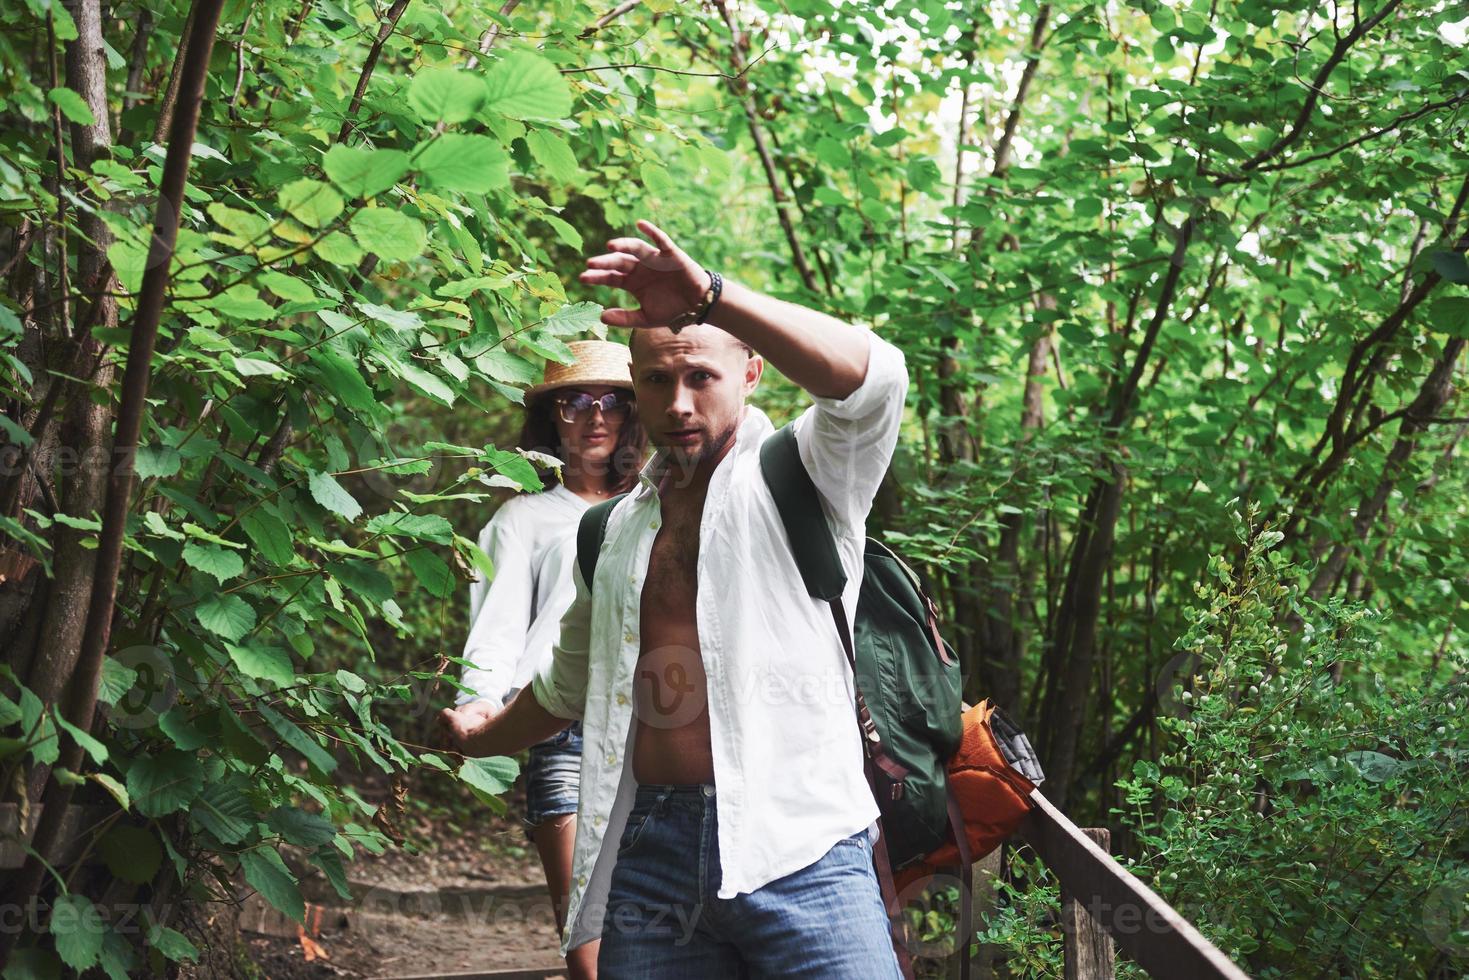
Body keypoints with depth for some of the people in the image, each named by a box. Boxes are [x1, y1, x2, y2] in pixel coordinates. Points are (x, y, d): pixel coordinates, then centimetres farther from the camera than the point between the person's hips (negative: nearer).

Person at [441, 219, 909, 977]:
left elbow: (871, 375, -19)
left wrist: (710, 298, -27)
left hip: (793, 850, -4)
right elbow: (568, 686, 36)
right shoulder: (616, 530, 20)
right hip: (649, 851, 5)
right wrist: (479, 739, 51)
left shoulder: (794, 477, 4)